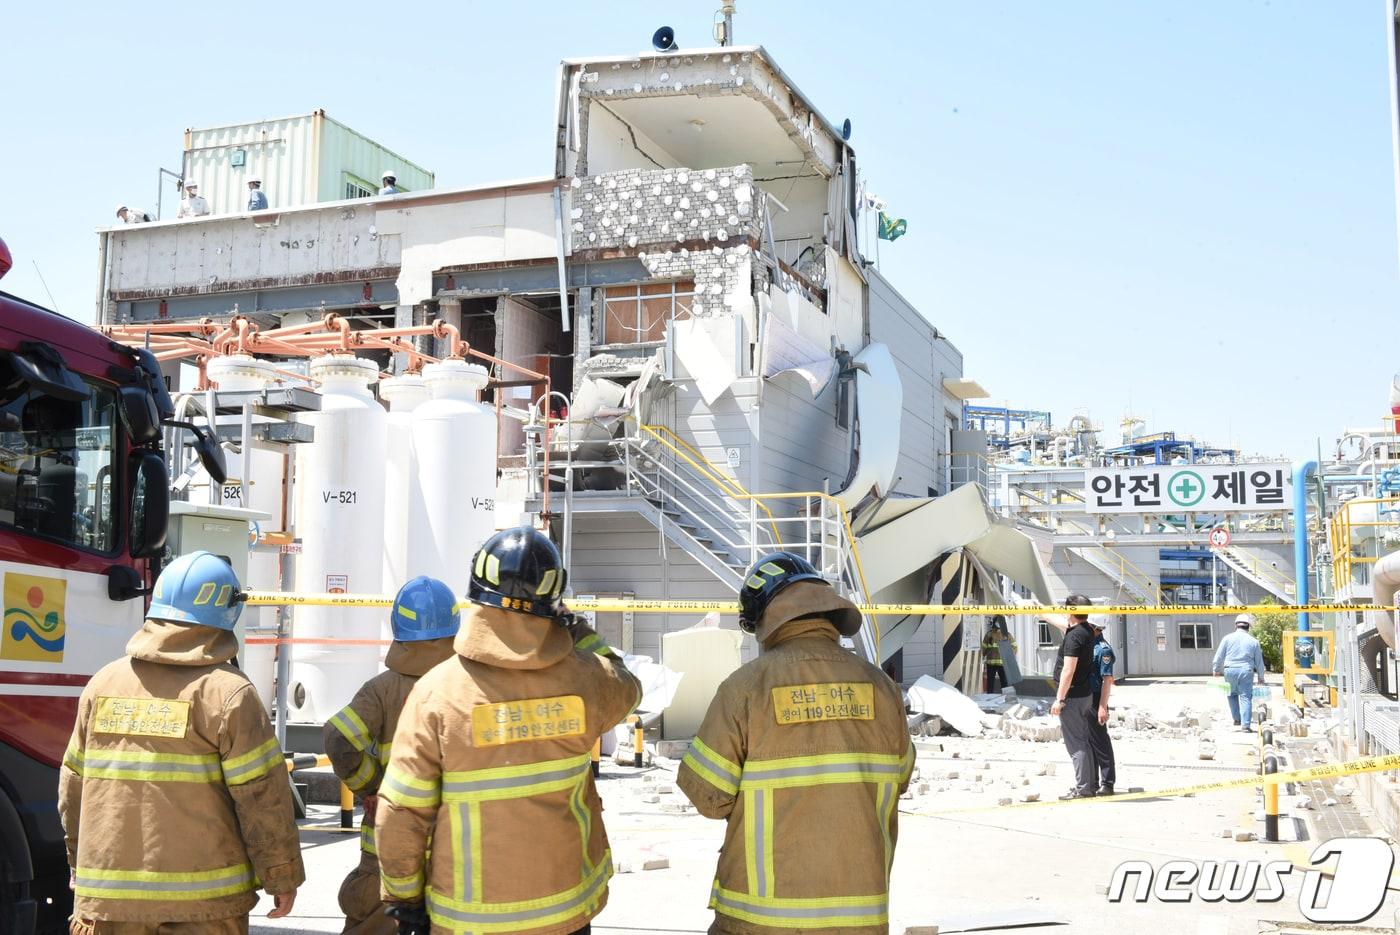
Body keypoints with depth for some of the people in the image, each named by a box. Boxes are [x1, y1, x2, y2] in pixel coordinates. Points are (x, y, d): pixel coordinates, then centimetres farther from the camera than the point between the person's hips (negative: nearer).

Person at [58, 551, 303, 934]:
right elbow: (263, 796, -12)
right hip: (203, 902, -4)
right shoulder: (228, 692, -11)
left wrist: (84, 868, 23)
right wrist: (283, 876, -2)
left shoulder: (104, 683, 4)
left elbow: (73, 787, 11)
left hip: (107, 900, 4)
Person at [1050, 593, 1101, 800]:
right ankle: (1091, 784, 22)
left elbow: (1068, 670, -23)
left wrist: (1059, 699, -20)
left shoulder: (1074, 636, -19)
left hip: (1072, 697, -10)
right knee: (1085, 741, 15)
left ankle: (1083, 788, -5)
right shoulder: (1086, 630, 9)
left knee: (1076, 744, -6)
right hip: (1085, 695, 10)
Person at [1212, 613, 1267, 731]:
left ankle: (1237, 718, 22)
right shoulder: (1253, 641, 5)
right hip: (1246, 672, 0)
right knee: (1246, 698, 0)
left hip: (1230, 670, 0)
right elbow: (1259, 662, 11)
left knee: (1232, 694, 22)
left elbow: (1219, 656, 3)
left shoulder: (1228, 638, 1)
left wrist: (1216, 670, 19)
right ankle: (1246, 725, -5)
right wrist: (1261, 677, 23)